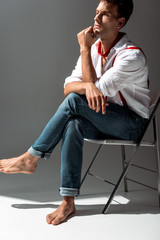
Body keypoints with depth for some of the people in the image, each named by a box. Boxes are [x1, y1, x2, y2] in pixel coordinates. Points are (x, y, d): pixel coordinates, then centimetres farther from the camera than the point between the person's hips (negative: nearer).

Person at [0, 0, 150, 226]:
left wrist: (85, 48, -17)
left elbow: (97, 88, -22)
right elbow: (68, 86, -4)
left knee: (75, 100, -27)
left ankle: (31, 158, -14)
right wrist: (87, 86, -28)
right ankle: (68, 202, -26)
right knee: (73, 124, -29)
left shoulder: (132, 55, -18)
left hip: (131, 123, -6)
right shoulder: (94, 47, 5)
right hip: (102, 120, 6)